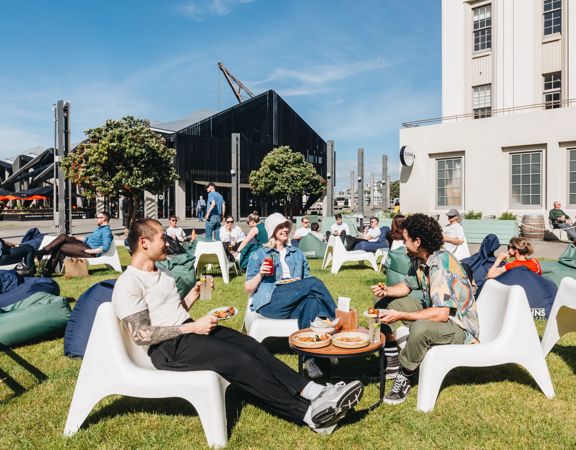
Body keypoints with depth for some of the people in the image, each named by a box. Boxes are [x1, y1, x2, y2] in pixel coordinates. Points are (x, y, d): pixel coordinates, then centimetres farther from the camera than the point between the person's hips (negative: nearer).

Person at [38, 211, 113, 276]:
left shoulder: (106, 231, -11)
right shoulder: (99, 228, 22)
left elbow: (105, 248, -23)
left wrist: (91, 251, -21)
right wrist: (74, 238, 26)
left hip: (90, 251, -10)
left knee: (61, 247, -14)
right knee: (63, 236, -4)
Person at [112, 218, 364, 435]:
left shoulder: (160, 273, 16)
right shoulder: (128, 285, -12)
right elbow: (141, 335, -19)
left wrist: (194, 294, 4)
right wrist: (192, 327, -20)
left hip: (189, 332, 8)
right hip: (168, 348, -8)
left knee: (250, 345, -12)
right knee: (239, 359, -23)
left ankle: (315, 392, -19)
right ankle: (309, 413, -22)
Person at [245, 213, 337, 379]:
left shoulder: (297, 254, 26)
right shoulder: (258, 255, 16)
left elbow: (307, 280, 22)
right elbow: (248, 289, 12)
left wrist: (300, 283, -2)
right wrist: (260, 274, -7)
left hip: (295, 303, 4)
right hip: (269, 302, -3)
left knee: (311, 301, -37)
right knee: (315, 282, -28)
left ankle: (309, 358, -39)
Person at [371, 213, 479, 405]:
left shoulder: (440, 264, -29)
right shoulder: (420, 259, -1)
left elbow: (441, 314, -34)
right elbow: (407, 285, 15)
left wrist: (400, 315, -30)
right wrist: (387, 291, -6)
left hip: (459, 326, -10)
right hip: (436, 310, 10)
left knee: (421, 328, -39)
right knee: (386, 302, 7)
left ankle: (403, 377, -13)